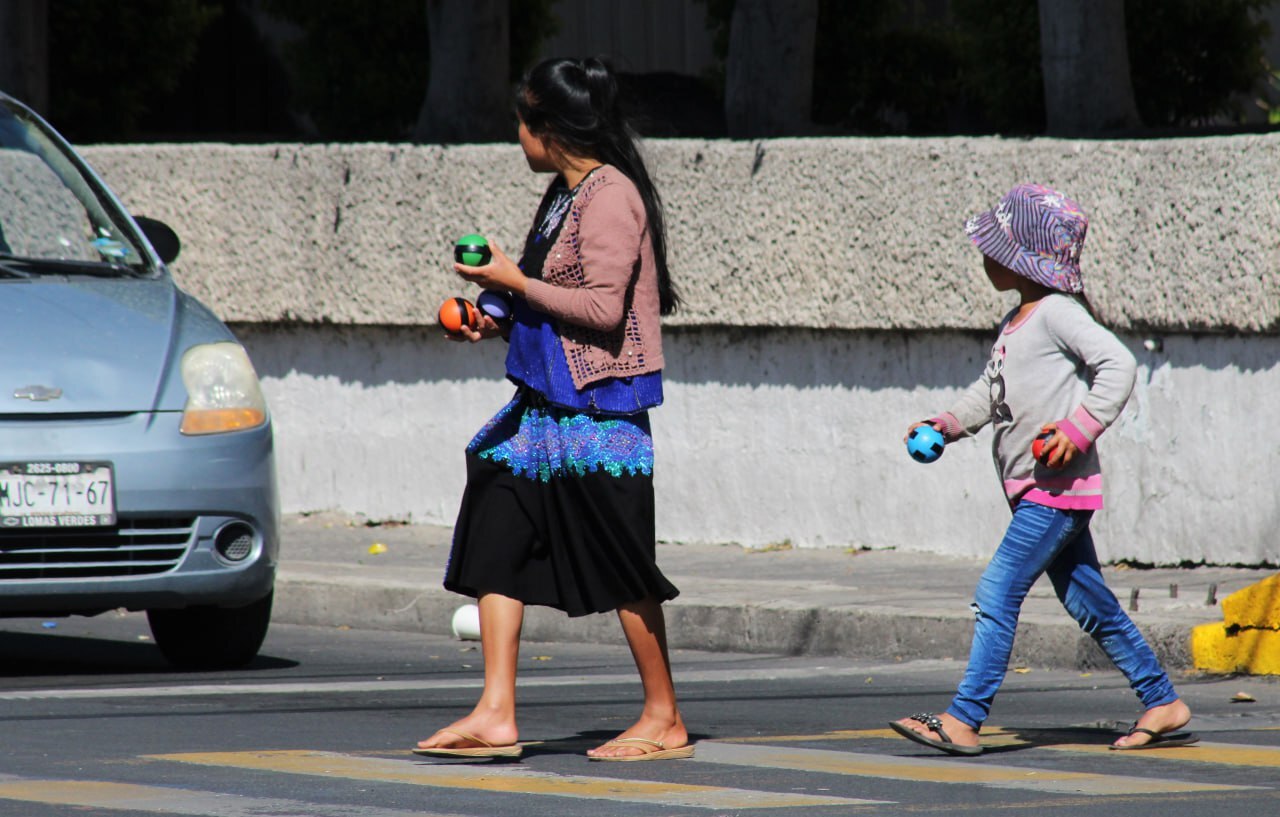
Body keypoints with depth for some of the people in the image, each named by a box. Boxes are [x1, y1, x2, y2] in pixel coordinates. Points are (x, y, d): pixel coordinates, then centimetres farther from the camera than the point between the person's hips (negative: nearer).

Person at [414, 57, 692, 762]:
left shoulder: (610, 197, -14)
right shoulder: (564, 194, 15)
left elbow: (603, 308, -21)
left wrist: (514, 281, -15)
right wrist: (498, 324, 10)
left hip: (598, 407, -10)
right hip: (547, 401, 10)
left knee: (619, 564, -3)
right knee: (496, 538, 1)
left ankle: (664, 720, 7)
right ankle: (495, 715, -1)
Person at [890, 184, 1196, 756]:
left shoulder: (1056, 312, -13)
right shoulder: (1015, 322, 16)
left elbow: (1118, 365, -20)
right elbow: (990, 393, 26)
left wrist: (1080, 428, -26)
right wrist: (947, 426, 10)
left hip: (1059, 488, -10)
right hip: (1035, 490, 10)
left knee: (997, 594, -14)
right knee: (1089, 604, 13)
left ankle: (963, 721, -15)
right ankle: (1163, 705, 20)